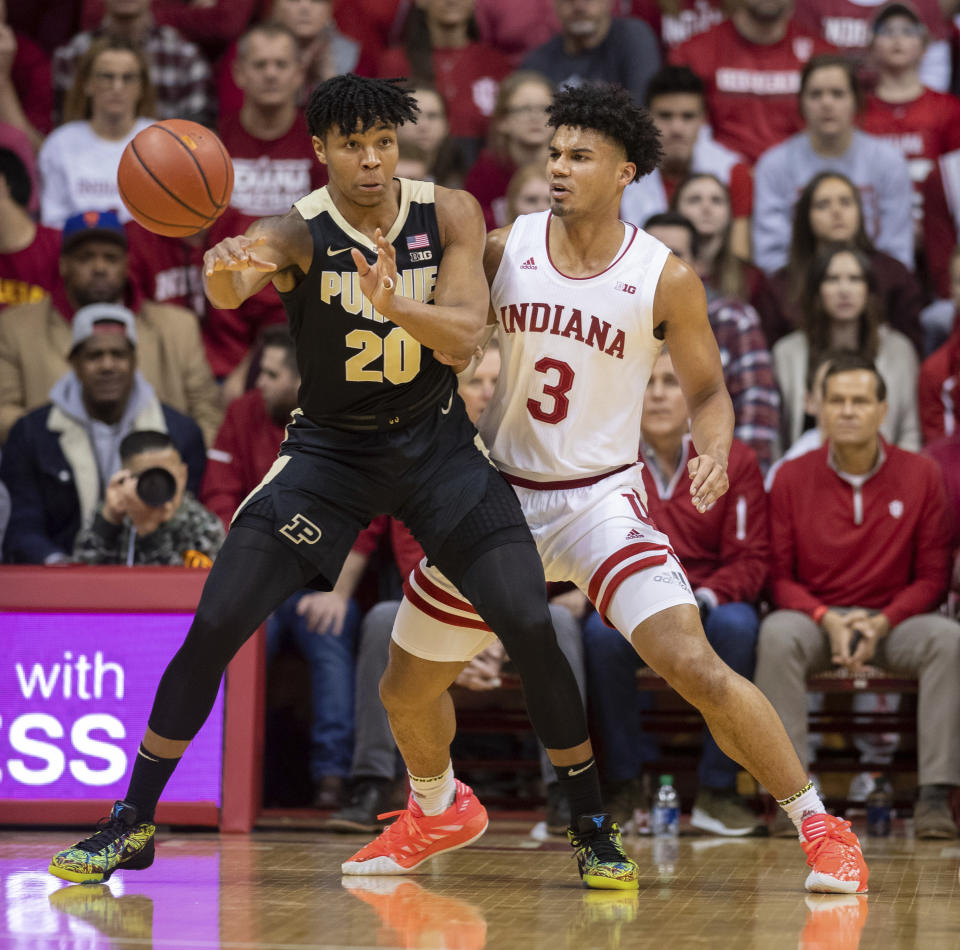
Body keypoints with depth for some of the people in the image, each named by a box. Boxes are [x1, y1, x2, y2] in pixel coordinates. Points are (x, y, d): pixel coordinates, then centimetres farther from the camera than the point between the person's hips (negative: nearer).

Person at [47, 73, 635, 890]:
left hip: (437, 442, 1)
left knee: (532, 629, -11)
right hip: (329, 447, -1)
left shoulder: (449, 215, -10)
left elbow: (466, 336, -20)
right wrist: (225, 269, -67)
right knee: (214, 628, -10)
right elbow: (235, 282, -41)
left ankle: (596, 829, 6)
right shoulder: (299, 232, -18)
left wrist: (397, 305, -42)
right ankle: (132, 824, 5)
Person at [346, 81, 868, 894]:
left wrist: (713, 450, -19)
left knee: (695, 665, -24)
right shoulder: (504, 248, -4)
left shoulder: (665, 279, -10)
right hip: (502, 492, 4)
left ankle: (819, 827, -7)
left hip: (602, 500, -4)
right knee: (405, 689, 12)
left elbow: (707, 389, 2)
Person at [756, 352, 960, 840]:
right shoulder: (792, 478, 1)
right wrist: (826, 619, -17)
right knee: (777, 635, -34)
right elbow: (779, 575, 2)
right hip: (815, 619, 0)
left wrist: (882, 623, -14)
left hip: (894, 621, 1)